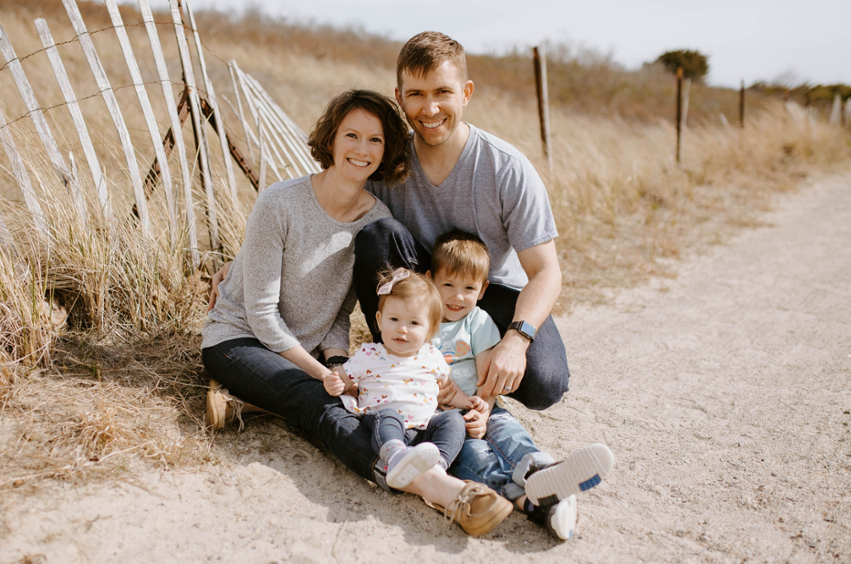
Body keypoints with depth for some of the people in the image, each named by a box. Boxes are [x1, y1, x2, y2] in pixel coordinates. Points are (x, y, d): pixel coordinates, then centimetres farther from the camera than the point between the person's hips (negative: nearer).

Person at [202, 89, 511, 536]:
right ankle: (426, 482, -57)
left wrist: (337, 361, -14)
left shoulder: (379, 222, -5)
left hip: (309, 349, 6)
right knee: (320, 402, -35)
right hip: (238, 338, -6)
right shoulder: (279, 205, -19)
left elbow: (340, 309, 5)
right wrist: (323, 376, -18)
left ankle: (255, 401, -19)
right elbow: (261, 312, -17)